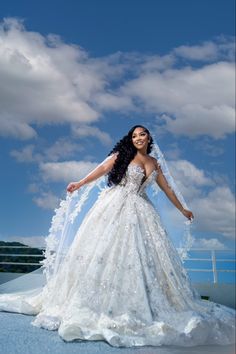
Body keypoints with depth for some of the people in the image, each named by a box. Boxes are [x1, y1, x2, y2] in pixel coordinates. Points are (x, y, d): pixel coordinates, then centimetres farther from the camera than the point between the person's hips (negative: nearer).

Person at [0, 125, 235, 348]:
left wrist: (182, 209, 30)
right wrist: (81, 183, -23)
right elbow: (103, 169, -9)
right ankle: (92, 301, 2)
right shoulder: (123, 155, 4)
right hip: (115, 206, -4)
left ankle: (143, 306, 12)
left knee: (144, 253, 1)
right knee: (105, 248, -6)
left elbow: (167, 188, 24)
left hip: (140, 211, 4)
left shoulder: (154, 163, 16)